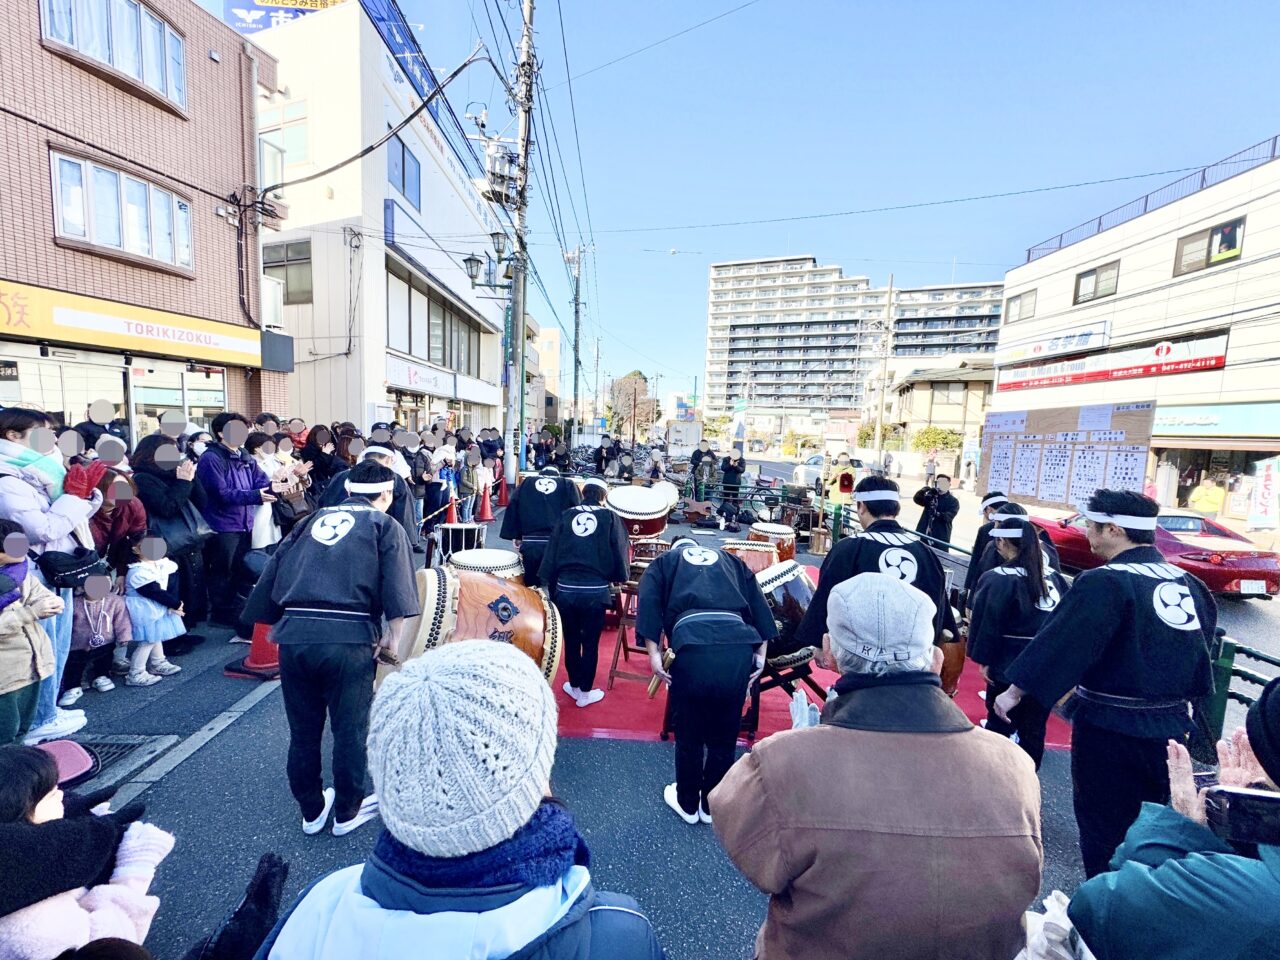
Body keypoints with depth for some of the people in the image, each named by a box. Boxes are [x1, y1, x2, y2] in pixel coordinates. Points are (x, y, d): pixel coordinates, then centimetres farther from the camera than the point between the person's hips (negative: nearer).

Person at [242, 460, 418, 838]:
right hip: (348, 638, -5)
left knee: (303, 729, 20)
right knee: (350, 729, 13)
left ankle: (312, 810, 38)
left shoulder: (313, 519, 20)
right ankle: (347, 811, 30)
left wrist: (275, 622, 24)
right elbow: (397, 585, -8)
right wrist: (394, 635, -1)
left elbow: (271, 575, 17)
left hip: (293, 635, 5)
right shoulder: (384, 525, 7)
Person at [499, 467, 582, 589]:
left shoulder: (525, 483, 18)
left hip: (531, 545, 1)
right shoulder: (568, 485, 12)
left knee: (531, 586, 13)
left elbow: (512, 509, 11)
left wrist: (516, 537, 11)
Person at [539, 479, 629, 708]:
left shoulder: (566, 516, 7)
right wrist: (620, 578, 17)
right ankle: (585, 693, 23)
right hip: (595, 591, -2)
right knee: (590, 643, 12)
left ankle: (574, 687, 34)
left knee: (571, 640, 18)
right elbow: (621, 554, 0)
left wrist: (551, 586, 14)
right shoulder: (611, 518, 1)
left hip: (565, 589, 3)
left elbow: (551, 553, 7)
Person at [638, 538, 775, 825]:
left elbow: (648, 602, 5)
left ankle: (687, 804, 38)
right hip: (740, 648, 3)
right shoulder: (730, 561, 31)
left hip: (693, 648, -3)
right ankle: (712, 806, 39)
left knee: (689, 734, 18)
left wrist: (654, 653, 1)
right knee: (724, 735, 21)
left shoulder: (665, 561, 24)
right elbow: (758, 601, 18)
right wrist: (760, 651, 14)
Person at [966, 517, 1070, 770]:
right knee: (1034, 726, 15)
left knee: (1000, 723, 9)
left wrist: (984, 659, -6)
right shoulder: (1053, 576, 3)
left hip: (1010, 665, -5)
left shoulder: (998, 579, -15)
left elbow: (988, 623, -15)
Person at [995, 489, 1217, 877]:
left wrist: (1014, 691, -17)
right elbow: (1202, 648, 15)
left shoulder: (1105, 583, -22)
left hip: (1112, 730, -8)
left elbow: (1060, 643, -24)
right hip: (1171, 726, 8)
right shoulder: (1188, 583, 4)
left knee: (1104, 829, 9)